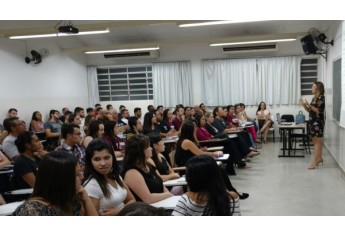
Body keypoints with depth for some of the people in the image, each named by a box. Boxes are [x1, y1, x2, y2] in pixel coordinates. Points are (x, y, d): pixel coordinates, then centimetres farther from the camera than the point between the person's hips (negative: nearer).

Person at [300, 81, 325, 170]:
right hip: (313, 121, 9)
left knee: (317, 141, -8)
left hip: (318, 122, -9)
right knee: (316, 141, 14)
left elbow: (319, 111, -18)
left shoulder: (321, 97, -10)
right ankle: (319, 158, 25)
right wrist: (304, 105, 4)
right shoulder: (314, 98, 15)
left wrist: (308, 105, -23)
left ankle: (314, 162, -8)